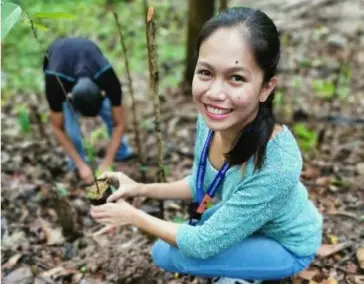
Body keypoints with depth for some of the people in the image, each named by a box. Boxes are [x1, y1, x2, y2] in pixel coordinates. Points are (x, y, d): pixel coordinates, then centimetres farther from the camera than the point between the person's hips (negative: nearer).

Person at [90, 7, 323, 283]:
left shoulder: (275, 165, -41)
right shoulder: (211, 119, -20)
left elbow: (203, 244, -29)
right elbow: (201, 185, 1)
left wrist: (133, 216, -18)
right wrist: (140, 189, -8)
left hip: (287, 246, -6)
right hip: (246, 217, 6)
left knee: (166, 254, -14)